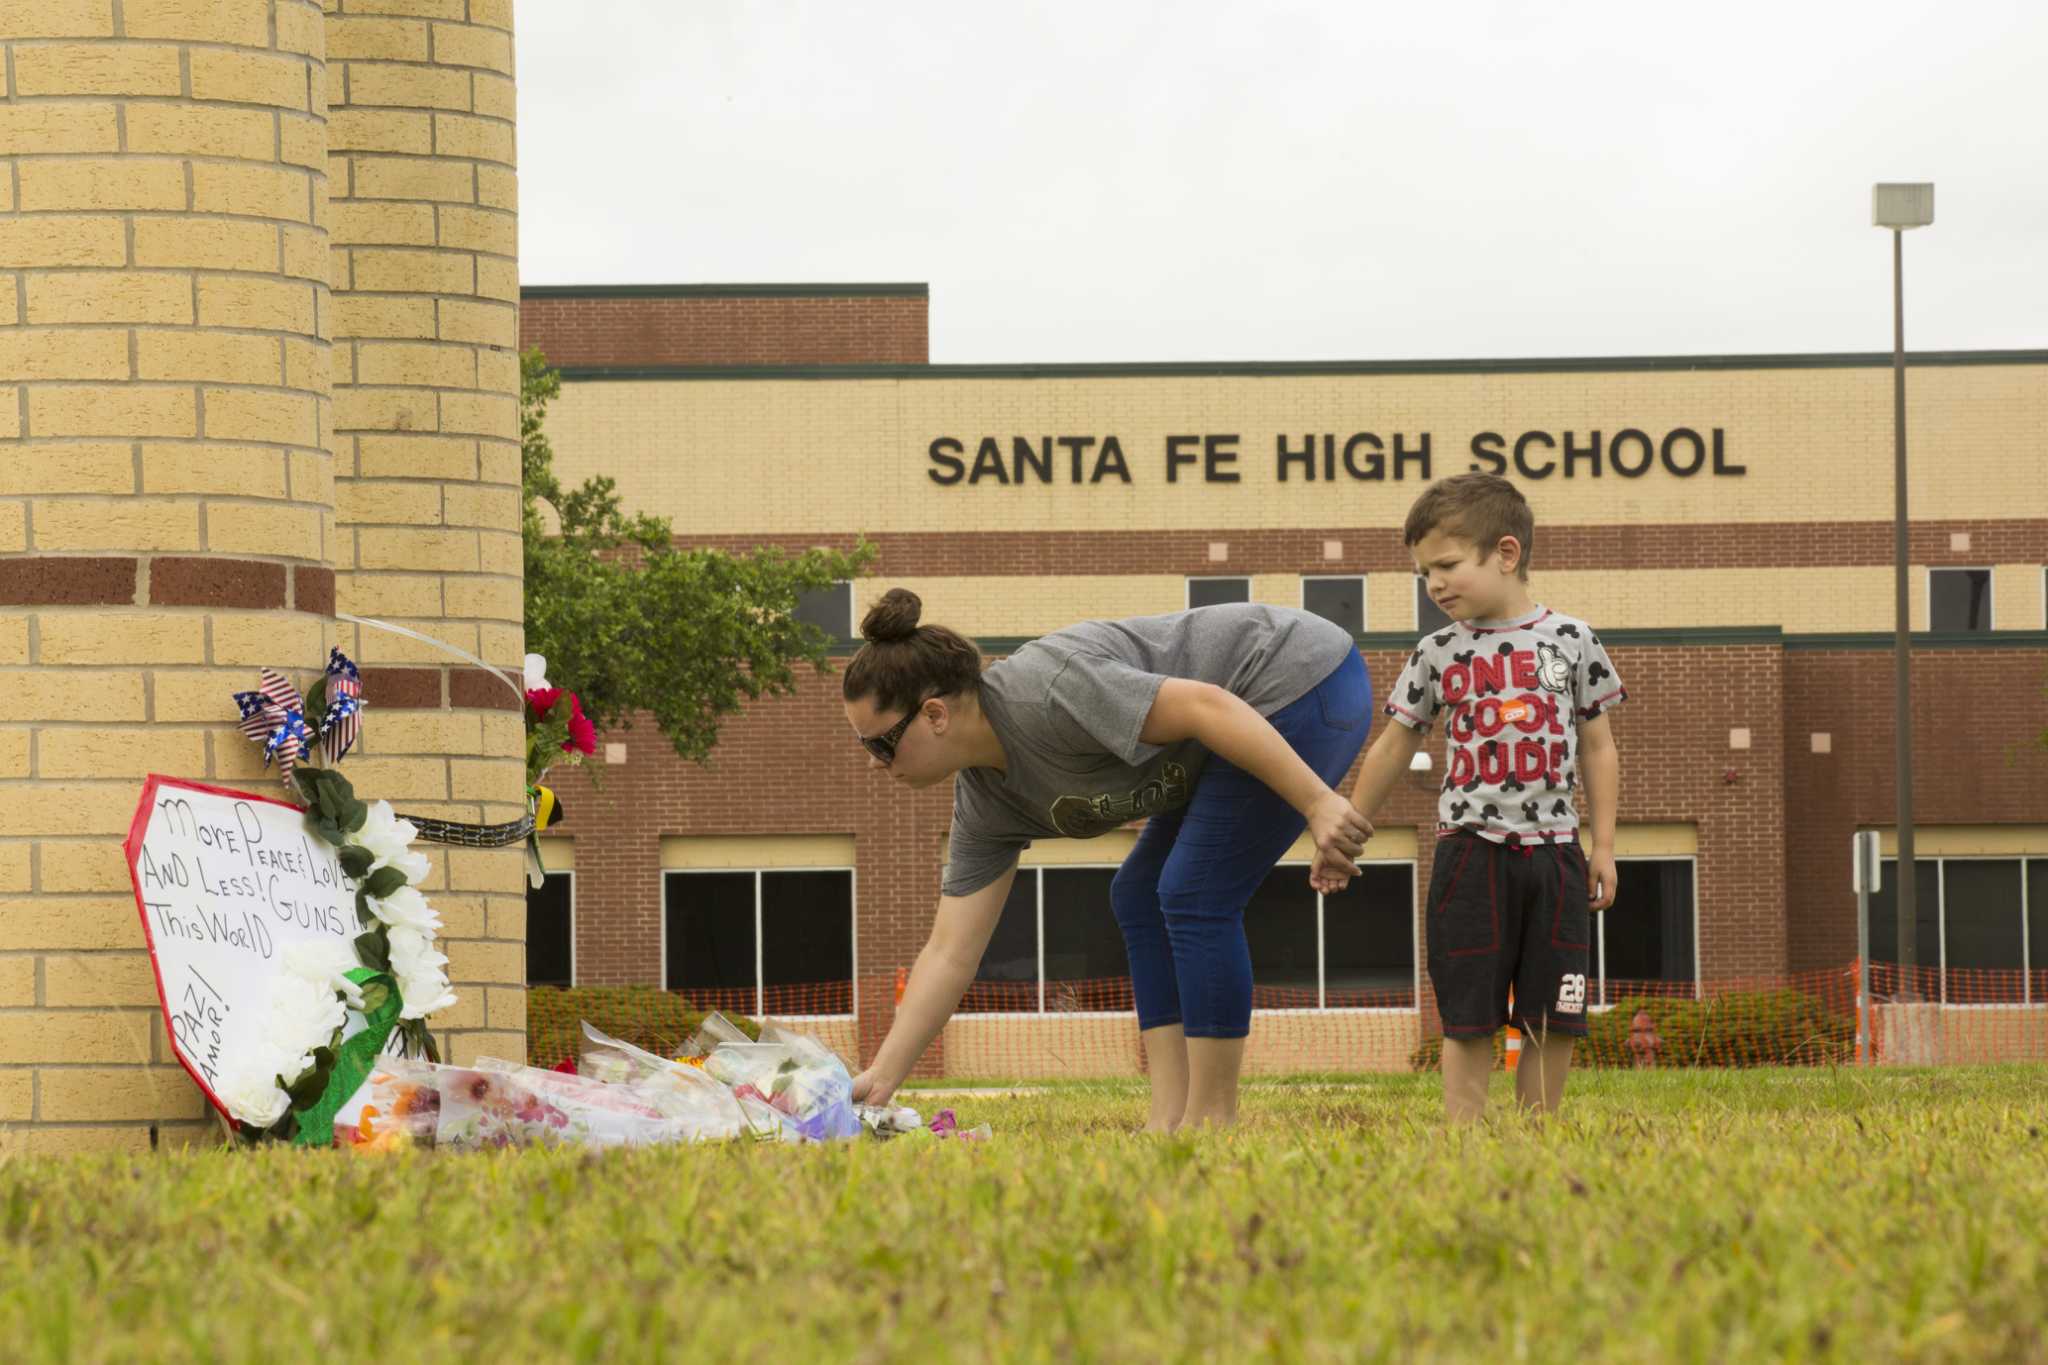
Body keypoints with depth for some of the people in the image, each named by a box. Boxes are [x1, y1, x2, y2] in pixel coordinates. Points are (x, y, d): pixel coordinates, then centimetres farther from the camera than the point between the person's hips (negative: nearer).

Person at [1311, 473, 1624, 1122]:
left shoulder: (1569, 640, 3)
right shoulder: (1437, 654, 5)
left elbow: (1598, 748, 8)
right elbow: (1393, 749, 14)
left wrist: (1604, 846, 4)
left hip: (1555, 850, 0)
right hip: (1471, 850, 0)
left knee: (1553, 1021, 1)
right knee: (1469, 1019, -3)